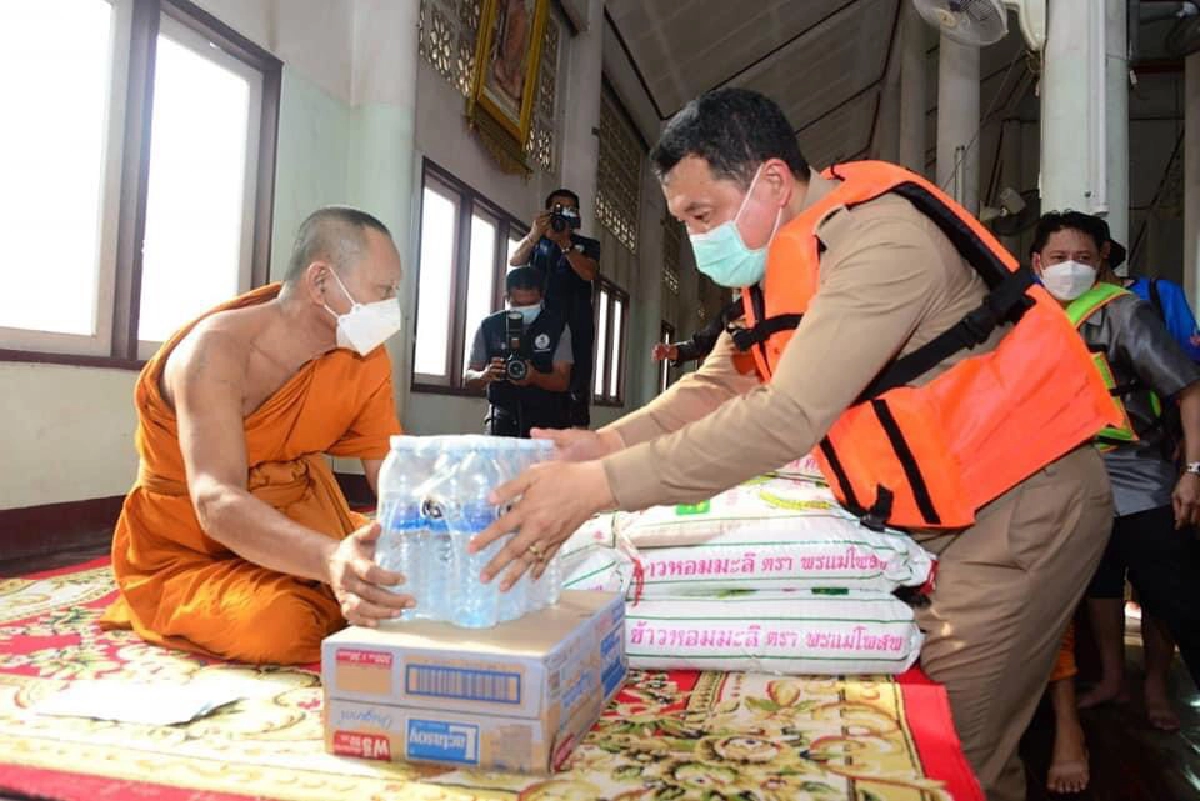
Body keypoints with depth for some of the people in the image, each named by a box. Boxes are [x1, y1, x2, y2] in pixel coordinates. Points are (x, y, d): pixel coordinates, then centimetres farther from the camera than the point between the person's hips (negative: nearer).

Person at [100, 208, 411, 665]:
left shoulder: (366, 358, -10)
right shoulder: (216, 349, -26)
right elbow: (216, 503, -38)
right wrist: (330, 559, -57)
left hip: (297, 521, 4)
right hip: (189, 546, -4)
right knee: (278, 626, -30)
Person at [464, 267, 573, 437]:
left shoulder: (558, 327, -5)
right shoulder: (489, 327, -2)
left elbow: (562, 381, -9)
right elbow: (469, 378, 0)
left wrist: (534, 377, -30)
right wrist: (485, 375, -24)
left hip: (547, 418, 0)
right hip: (503, 416, 1)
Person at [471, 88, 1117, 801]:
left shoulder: (881, 237, -24)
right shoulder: (781, 257, 5)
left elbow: (788, 417, -33)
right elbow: (720, 383, 7)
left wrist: (599, 486, -35)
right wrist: (606, 442, -9)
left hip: (1022, 502, -8)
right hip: (937, 515, 8)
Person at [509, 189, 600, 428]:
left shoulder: (587, 245, 15)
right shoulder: (536, 242, 18)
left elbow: (589, 273, -5)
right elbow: (515, 262, -2)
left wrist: (565, 243, -12)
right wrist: (534, 235, -17)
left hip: (576, 326, -1)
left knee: (577, 386, -8)